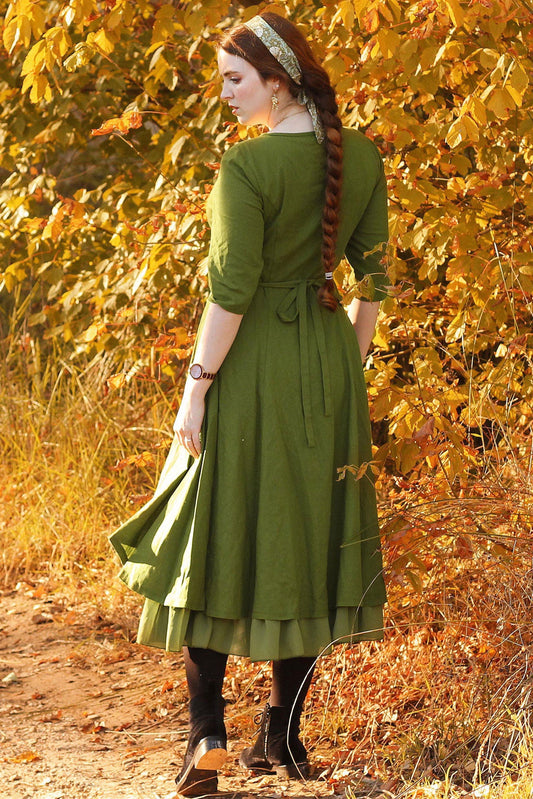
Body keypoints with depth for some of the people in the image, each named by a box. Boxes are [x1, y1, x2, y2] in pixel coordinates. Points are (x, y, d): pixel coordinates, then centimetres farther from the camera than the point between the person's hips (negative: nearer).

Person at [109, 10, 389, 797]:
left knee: (217, 539, 4)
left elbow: (231, 290, -19)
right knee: (312, 541, 12)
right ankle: (284, 734, 16)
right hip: (328, 365, 5)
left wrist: (195, 389, -13)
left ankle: (208, 734, -3)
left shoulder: (247, 165, -17)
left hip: (251, 365, -5)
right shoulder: (363, 157, 2)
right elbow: (373, 276, 7)